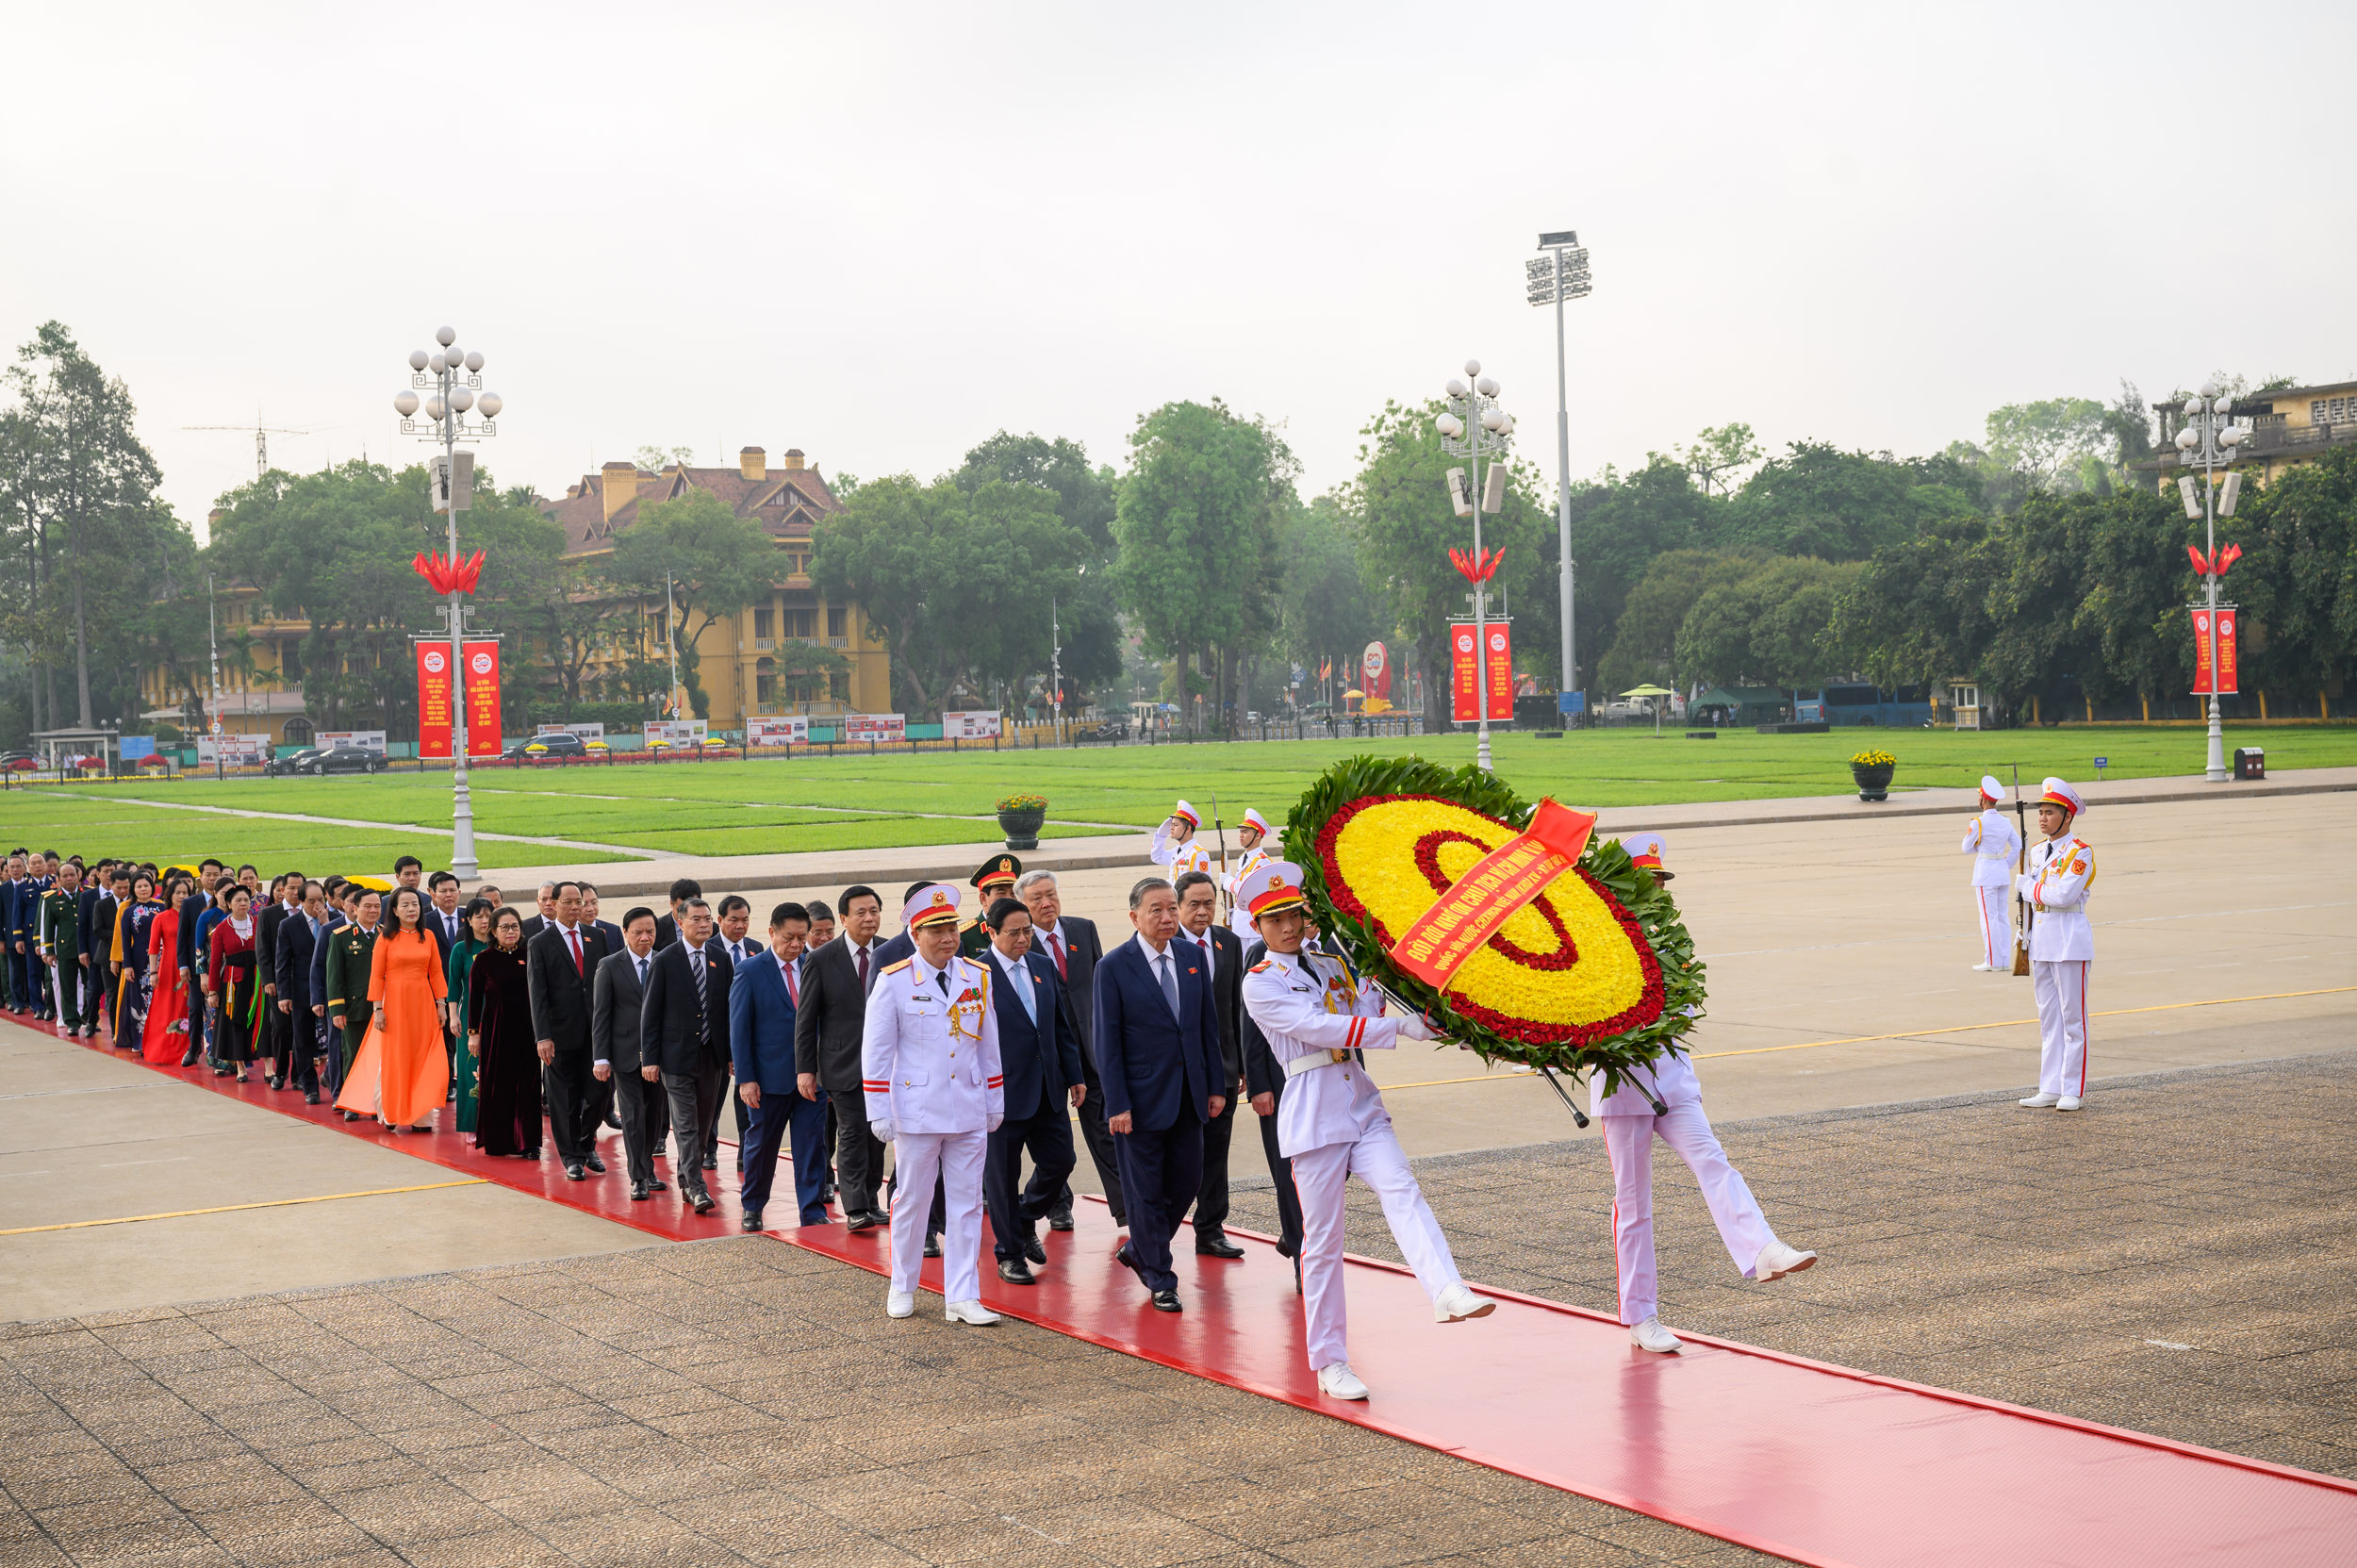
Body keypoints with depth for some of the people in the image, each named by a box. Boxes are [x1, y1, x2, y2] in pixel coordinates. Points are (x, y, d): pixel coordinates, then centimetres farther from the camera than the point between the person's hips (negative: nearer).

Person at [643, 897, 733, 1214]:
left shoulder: (721, 960, 7)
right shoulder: (665, 961, -5)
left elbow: (730, 1008, 11)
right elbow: (650, 1013, -3)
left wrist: (732, 1053, 7)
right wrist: (651, 1058, -7)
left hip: (713, 1055, 4)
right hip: (678, 1055, -4)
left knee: (703, 1125, 11)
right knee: (686, 1126, -5)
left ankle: (686, 1181, 25)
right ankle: (696, 1188, -5)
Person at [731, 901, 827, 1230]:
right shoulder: (750, 971, -3)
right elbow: (739, 1028, -4)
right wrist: (745, 1078, -10)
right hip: (770, 1077, -2)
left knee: (812, 1145, 0)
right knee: (761, 1145, 12)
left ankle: (813, 1212, 6)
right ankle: (753, 1208, 29)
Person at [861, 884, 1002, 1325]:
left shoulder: (978, 978, 6)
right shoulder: (893, 982, -5)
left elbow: (988, 1046, 13)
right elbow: (876, 1051, -3)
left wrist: (995, 1103, 13)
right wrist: (879, 1112, -6)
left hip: (970, 1113, 3)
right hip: (918, 1112, -3)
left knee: (967, 1204, 2)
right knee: (910, 1201, 8)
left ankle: (962, 1297, 6)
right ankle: (902, 1289, 23)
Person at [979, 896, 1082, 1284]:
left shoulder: (1043, 967, 9)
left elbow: (1061, 1026, 15)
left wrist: (1075, 1076, 12)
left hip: (1048, 1090, 6)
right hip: (1003, 1091, -6)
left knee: (1059, 1160, 7)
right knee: (1002, 1174, 4)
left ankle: (1026, 1222, 33)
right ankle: (1009, 1254, 17)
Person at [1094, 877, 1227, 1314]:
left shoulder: (1192, 959, 6)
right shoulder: (1114, 967, -9)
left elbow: (1208, 1027, 11)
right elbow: (1107, 1042, -10)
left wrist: (1216, 1086, 7)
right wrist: (1117, 1105, -14)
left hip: (1187, 1097, 5)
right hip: (1142, 1098, -5)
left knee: (1186, 1183, 10)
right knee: (1146, 1192, 4)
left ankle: (1138, 1252, 32)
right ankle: (1159, 1281, 16)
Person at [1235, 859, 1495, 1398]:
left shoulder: (1334, 968, 17)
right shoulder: (1260, 983, -2)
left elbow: (1366, 1017, 8)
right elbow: (1318, 1028, -15)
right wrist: (1398, 1027, -20)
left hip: (1362, 1106, 4)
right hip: (1313, 1115, -4)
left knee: (1400, 1188, -22)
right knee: (1322, 1239, -1)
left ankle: (1448, 1292, -42)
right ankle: (1329, 1364, 8)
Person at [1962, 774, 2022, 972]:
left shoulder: (1978, 823, -13)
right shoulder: (2005, 822, 6)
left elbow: (1967, 848, -4)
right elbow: (2018, 846, 10)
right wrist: (2006, 865, 13)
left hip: (1985, 874, -7)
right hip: (2003, 872, 7)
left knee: (1989, 917, -3)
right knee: (2002, 917, 11)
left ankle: (1992, 962, -3)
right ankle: (2005, 961, 12)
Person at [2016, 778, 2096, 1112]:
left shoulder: (2080, 852, -11)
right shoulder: (2037, 851, 13)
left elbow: (2064, 895, -22)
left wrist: (2031, 887, -9)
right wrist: (2023, 932, 15)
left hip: (2070, 940, -8)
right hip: (2040, 941, 8)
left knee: (2072, 1016, -2)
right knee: (2048, 1017, 10)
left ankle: (2074, 1090, 3)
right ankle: (2050, 1088, 14)